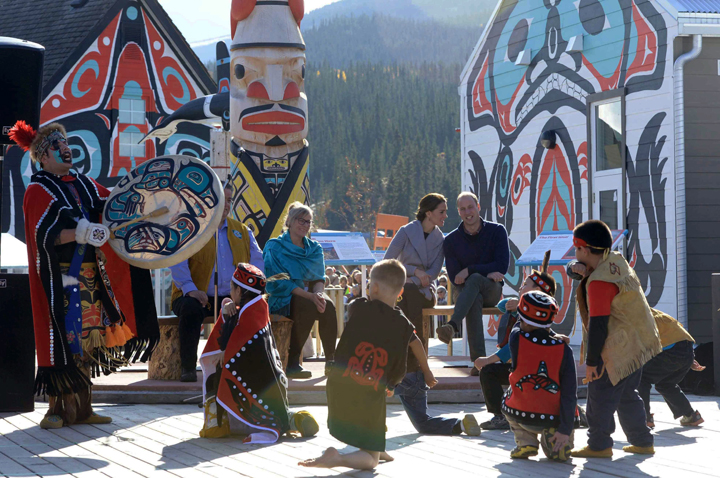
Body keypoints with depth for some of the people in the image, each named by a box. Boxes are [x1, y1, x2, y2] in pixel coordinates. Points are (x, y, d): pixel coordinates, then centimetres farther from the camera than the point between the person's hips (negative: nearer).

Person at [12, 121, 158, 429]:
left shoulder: (84, 184, 15)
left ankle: (82, 409, 12)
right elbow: (44, 235, -17)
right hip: (60, 280, -6)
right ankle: (56, 409, 0)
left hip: (90, 276, 6)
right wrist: (83, 233, -28)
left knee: (87, 338, 7)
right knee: (63, 338, -7)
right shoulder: (39, 191, -5)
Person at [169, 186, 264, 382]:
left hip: (232, 298, 3)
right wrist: (190, 289, -24)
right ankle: (188, 367, -27)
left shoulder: (241, 231, 19)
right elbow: (177, 262, -7)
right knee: (190, 307, -37)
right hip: (198, 297, -3)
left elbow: (256, 261, 11)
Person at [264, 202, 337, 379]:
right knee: (308, 306, -36)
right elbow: (280, 283, -11)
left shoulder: (314, 249, 16)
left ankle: (331, 361, -27)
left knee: (328, 305, -29)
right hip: (282, 300, -4)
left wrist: (318, 293, -17)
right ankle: (292, 363, -32)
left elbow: (319, 278, 9)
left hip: (309, 296, 5)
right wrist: (309, 296, -22)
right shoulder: (274, 247, -1)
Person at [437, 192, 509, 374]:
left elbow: (503, 266, -8)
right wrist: (487, 272, -15)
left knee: (474, 279, -36)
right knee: (475, 299, -37)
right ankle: (478, 361, -49)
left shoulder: (497, 231, 2)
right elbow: (454, 276, -4)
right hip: (463, 291, 1)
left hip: (491, 291, -1)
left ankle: (453, 326, -57)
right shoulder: (451, 240, 3)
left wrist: (470, 271, -16)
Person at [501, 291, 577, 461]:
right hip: (552, 419, 0)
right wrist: (565, 429, -10)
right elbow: (570, 393, -12)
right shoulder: (563, 349, -11)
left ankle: (526, 443, 16)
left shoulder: (516, 338, -12)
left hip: (520, 416, 0)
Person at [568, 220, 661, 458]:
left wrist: (591, 361, -18)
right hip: (636, 344, 10)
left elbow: (598, 324, -23)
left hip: (618, 349, -10)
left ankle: (599, 445, 6)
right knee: (626, 395, 19)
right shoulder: (617, 261, 4)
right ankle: (642, 442, 25)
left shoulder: (599, 282, -24)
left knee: (600, 395, 0)